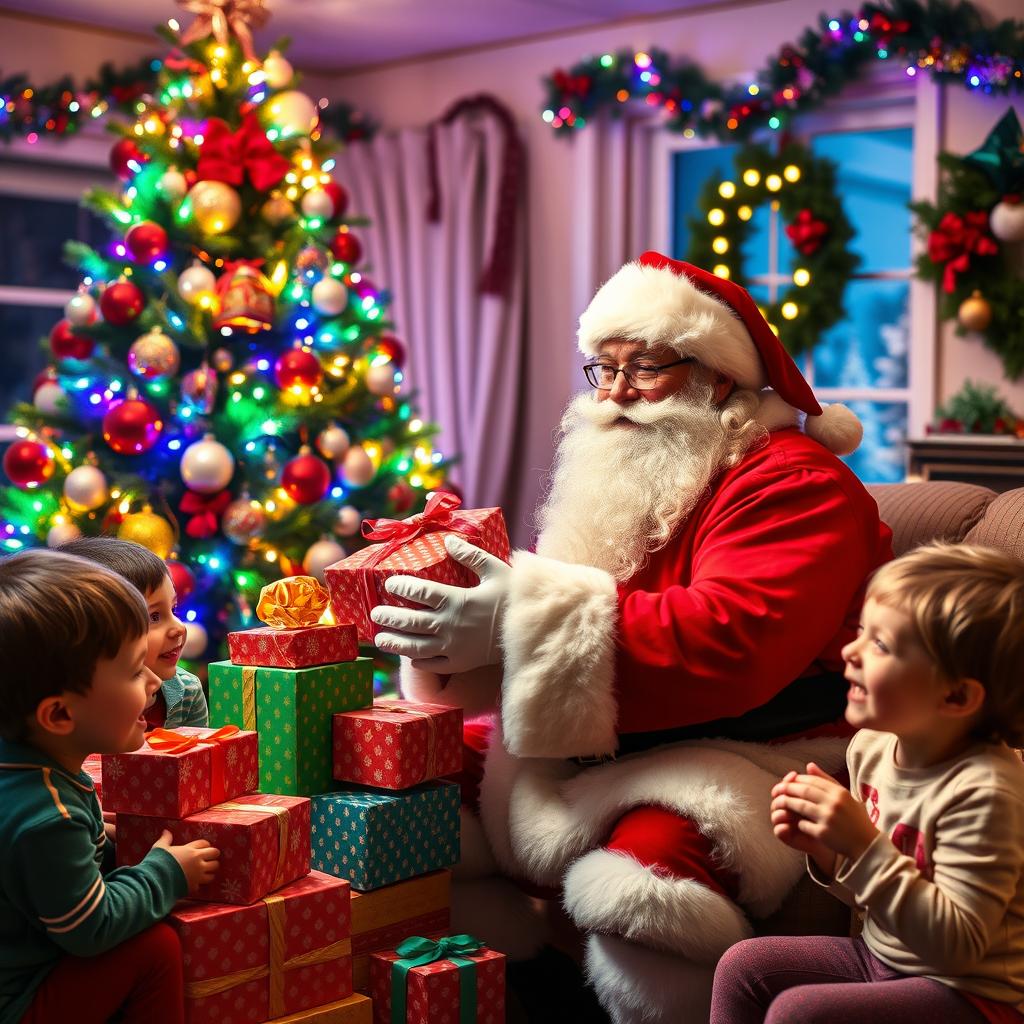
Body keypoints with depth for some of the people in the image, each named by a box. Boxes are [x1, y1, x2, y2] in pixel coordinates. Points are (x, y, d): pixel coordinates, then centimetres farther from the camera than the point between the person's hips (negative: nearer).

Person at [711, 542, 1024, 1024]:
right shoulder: (871, 748, -2)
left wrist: (863, 848, -32)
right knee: (742, 965, -3)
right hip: (881, 956, 8)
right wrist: (827, 851, -9)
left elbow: (956, 945, -27)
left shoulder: (983, 791, -26)